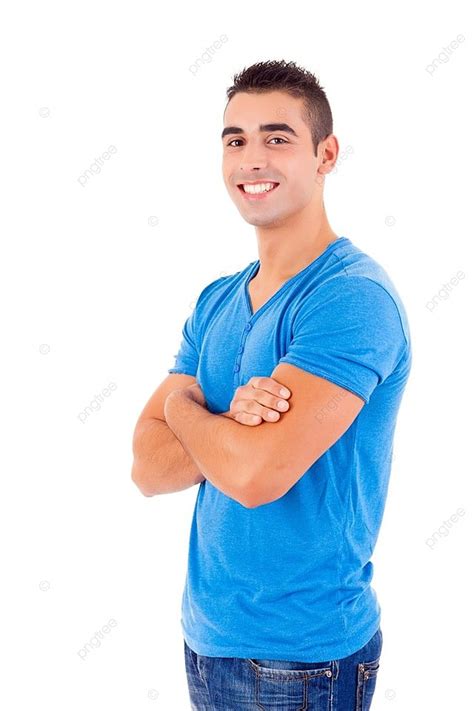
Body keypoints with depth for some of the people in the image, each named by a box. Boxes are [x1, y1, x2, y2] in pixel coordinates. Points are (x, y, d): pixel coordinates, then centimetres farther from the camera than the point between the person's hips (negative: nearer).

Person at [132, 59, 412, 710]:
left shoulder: (352, 296, -19)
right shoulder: (216, 302, 4)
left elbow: (256, 473, -28)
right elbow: (149, 468, -2)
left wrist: (183, 404, -9)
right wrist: (234, 423, -21)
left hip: (300, 655, -6)